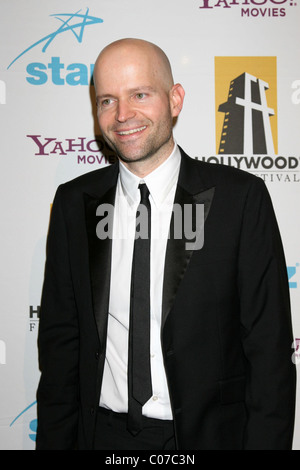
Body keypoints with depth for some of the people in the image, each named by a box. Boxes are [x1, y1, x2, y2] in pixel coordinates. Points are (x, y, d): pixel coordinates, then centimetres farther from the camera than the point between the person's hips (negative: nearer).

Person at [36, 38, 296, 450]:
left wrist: (264, 442, -13)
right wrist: (54, 441, 0)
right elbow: (59, 338, 3)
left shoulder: (240, 197, -10)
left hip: (207, 433, -2)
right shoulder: (73, 203, -1)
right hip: (103, 434, 3)